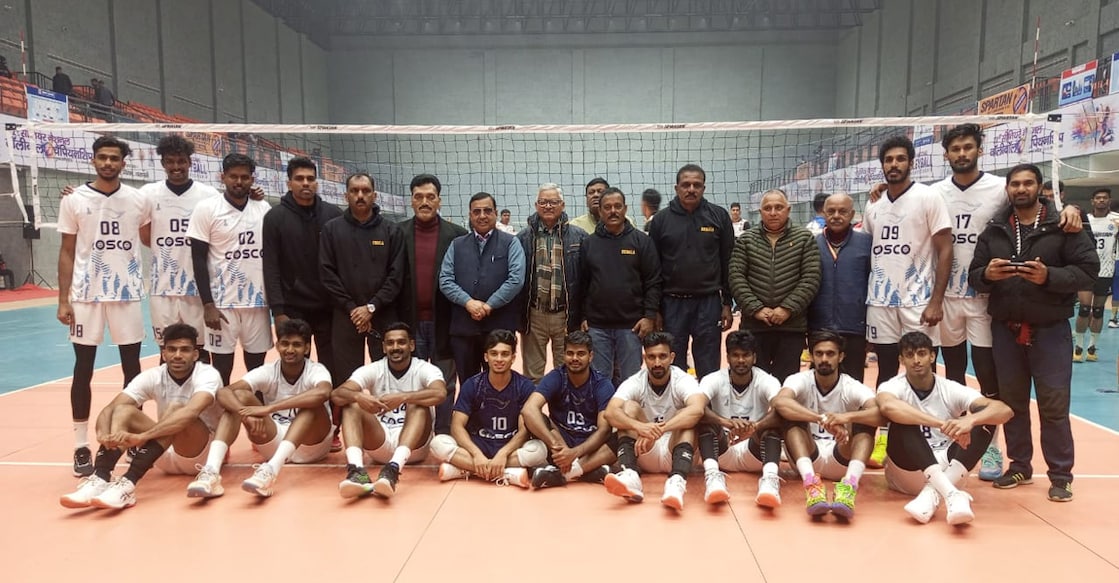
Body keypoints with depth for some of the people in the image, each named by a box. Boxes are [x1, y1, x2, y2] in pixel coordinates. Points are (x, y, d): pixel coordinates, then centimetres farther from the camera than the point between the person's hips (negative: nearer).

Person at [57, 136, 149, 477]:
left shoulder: (137, 199, 4)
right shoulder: (74, 201, 0)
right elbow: (67, 252, 2)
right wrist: (63, 300, -3)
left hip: (127, 293, 1)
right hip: (85, 294, -1)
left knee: (132, 366, 5)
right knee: (83, 368, 3)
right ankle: (81, 446, 12)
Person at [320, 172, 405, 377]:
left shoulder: (392, 231, 3)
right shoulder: (331, 229, 4)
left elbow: (396, 275, -2)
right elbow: (327, 273, -1)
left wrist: (372, 307, -11)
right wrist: (351, 308, -9)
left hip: (384, 316, 0)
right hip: (346, 316, 0)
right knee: (348, 378, 6)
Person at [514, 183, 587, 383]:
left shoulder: (578, 237, 1)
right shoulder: (523, 238, 3)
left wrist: (583, 315, -3)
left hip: (566, 315, -1)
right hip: (534, 315, 1)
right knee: (532, 374, 11)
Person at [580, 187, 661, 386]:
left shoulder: (642, 241, 1)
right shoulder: (588, 243, 6)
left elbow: (653, 282, 0)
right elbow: (581, 284, 7)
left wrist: (650, 316, -7)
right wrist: (582, 318, 2)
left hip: (632, 325, -1)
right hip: (597, 326, 2)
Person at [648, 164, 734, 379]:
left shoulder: (719, 216, 2)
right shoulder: (662, 219, 2)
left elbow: (728, 262, 5)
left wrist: (727, 304, 1)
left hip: (709, 302, 0)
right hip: (672, 303, 0)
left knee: (709, 369, 7)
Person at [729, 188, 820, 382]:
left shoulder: (805, 238, 3)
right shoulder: (745, 240, 6)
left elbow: (811, 279, -4)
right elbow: (736, 277, -1)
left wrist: (788, 308, -13)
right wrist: (755, 309, -12)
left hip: (792, 325, -1)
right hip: (754, 324, 1)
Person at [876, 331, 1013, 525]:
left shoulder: (951, 389, 0)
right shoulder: (893, 386, -7)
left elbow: (1004, 410, -14)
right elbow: (887, 406, -34)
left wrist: (970, 420, -36)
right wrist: (943, 425, -42)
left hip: (948, 471, 3)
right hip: (907, 473, -3)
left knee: (984, 417, -16)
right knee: (903, 420, -28)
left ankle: (933, 493, -34)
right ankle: (951, 494, -43)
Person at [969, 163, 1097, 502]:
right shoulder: (994, 231, 8)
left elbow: (1088, 269, -7)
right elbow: (973, 276, 6)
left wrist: (1049, 276, -22)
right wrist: (987, 274, -16)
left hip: (1050, 329, -3)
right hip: (1006, 329, 3)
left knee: (1054, 404, 0)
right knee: (1012, 401, 11)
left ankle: (1060, 475, 12)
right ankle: (1019, 466, 24)